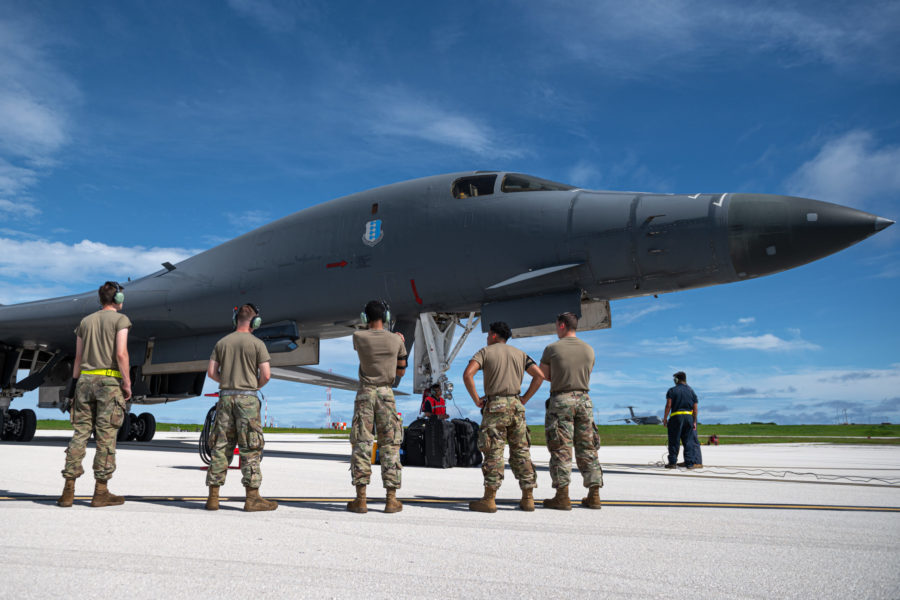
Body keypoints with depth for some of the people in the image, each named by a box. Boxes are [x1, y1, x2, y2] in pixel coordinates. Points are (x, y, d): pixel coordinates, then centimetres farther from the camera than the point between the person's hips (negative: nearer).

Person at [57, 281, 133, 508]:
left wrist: (75, 384, 17)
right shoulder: (120, 319, -1)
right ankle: (100, 492, 0)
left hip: (85, 379, 6)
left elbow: (78, 358, 15)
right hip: (109, 381, -6)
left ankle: (68, 491, 4)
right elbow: (121, 354, -12)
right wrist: (127, 384, -8)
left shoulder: (85, 322, 16)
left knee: (80, 434, 6)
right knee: (106, 437, -2)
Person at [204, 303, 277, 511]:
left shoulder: (222, 342, 8)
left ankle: (213, 496, 12)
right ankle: (252, 497, 1)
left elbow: (211, 372, 6)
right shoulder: (257, 343, -4)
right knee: (250, 449, 0)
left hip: (225, 397, 4)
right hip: (247, 398, -4)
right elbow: (266, 374, -9)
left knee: (220, 447, 8)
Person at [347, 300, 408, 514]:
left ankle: (361, 498, 3)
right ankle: (391, 498, 7)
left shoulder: (358, 337, -3)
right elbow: (401, 372, 9)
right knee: (390, 445, 6)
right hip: (386, 394, 1)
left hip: (365, 393, 0)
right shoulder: (396, 340, 0)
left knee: (361, 444, 3)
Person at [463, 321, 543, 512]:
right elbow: (539, 376, 10)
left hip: (495, 405, -4)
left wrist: (477, 400, -5)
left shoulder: (485, 352, 2)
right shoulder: (520, 354, 16)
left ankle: (489, 499, -5)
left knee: (494, 452, -5)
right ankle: (528, 498, 9)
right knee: (521, 451, 8)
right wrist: (524, 399, 11)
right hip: (516, 405, 4)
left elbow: (467, 374, -12)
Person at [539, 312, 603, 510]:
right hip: (583, 399, 4)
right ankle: (594, 496, 10)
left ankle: (562, 497, -3)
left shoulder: (552, 349, -4)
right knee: (587, 449, 8)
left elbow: (543, 375, 5)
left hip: (561, 400, -4)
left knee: (561, 450, -2)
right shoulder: (589, 350, 9)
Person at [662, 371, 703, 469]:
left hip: (676, 417, -3)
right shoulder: (691, 391, 10)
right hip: (689, 417, 3)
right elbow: (695, 408, 7)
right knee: (689, 441, 7)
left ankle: (672, 462, 5)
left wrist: (665, 418, -3)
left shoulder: (672, 390, -1)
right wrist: (694, 421, 12)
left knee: (674, 441, 3)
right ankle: (690, 463, 5)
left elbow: (668, 405, -8)